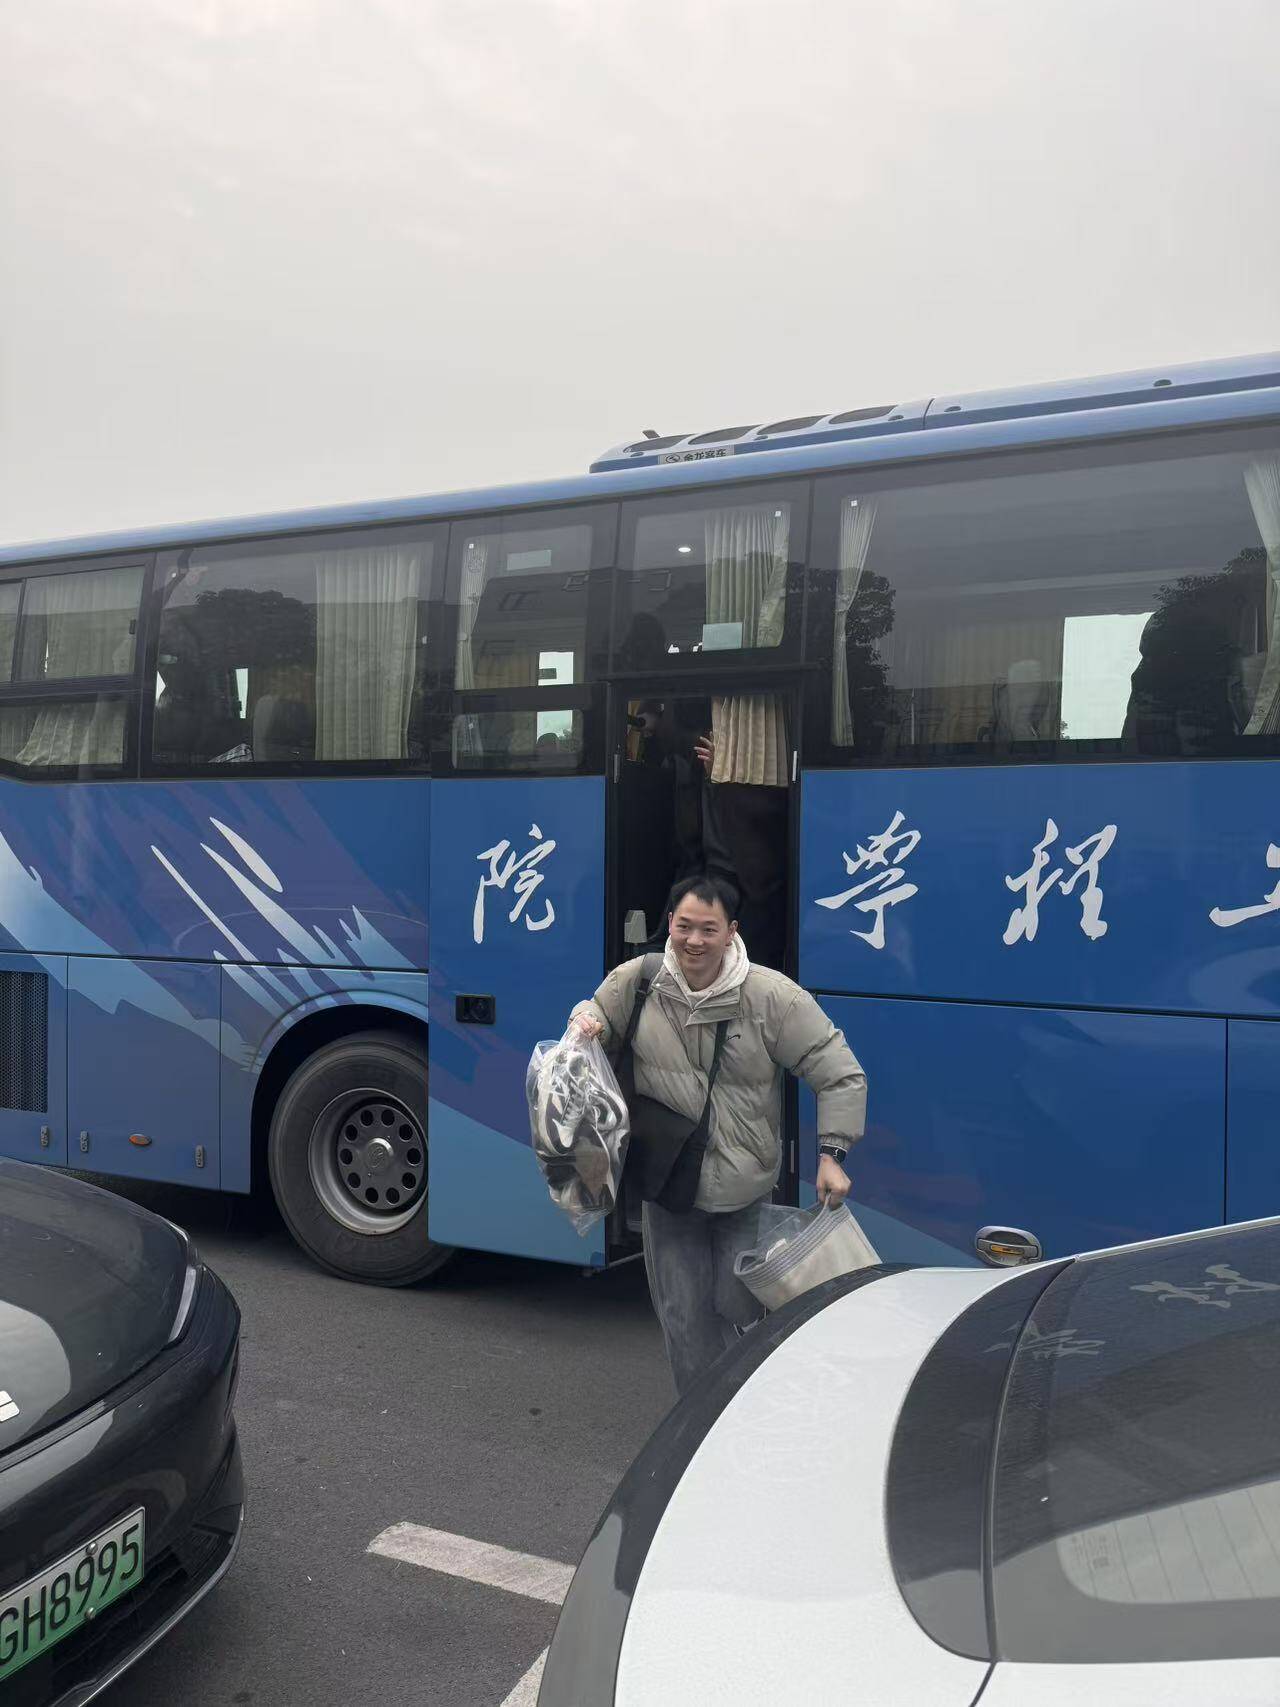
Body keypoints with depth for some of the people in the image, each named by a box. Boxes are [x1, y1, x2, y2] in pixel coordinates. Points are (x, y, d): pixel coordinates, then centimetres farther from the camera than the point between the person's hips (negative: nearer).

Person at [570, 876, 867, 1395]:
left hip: (746, 1193, -2)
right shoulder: (637, 981, -7)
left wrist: (831, 1153, -15)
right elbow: (598, 1010, 17)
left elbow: (841, 1075, -9)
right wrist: (586, 1022, -7)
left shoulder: (772, 996, -14)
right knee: (684, 1316, 9)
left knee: (739, 1307, 6)